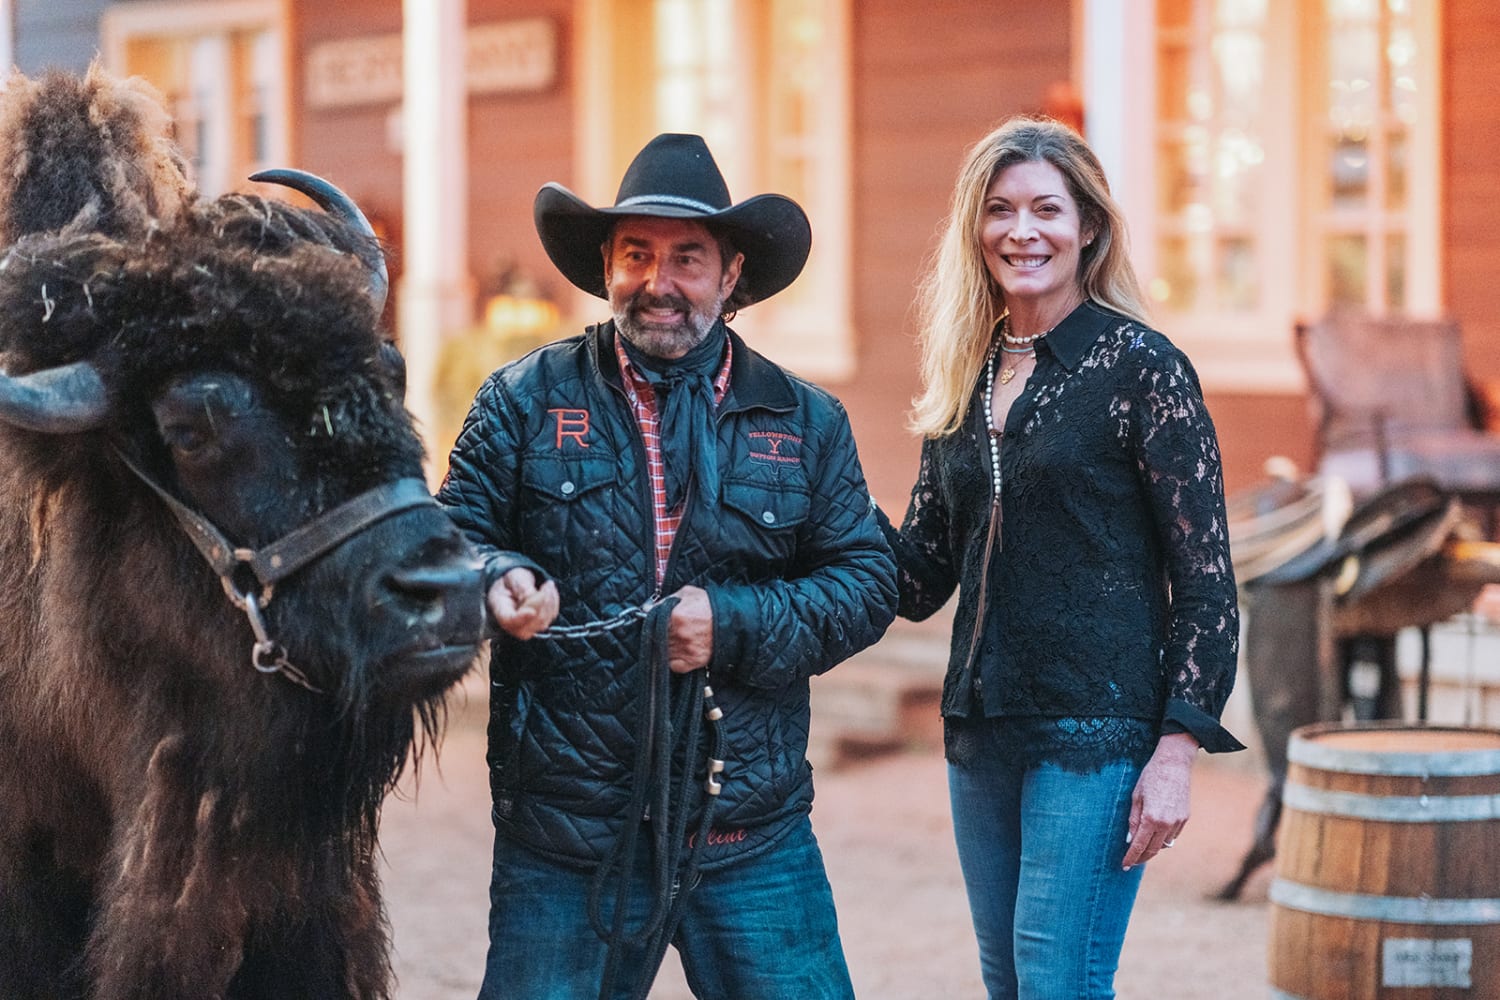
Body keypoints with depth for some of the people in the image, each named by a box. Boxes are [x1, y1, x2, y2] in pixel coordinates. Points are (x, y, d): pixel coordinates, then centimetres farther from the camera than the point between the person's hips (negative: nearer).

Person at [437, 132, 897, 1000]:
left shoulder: (805, 423, 8)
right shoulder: (526, 401, 5)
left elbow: (867, 581, 4)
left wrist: (735, 624, -12)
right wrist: (498, 579, -18)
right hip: (564, 835, -1)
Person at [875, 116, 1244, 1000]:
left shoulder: (1139, 366, -6)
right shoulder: (964, 378, 12)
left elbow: (1205, 577, -8)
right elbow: (920, 578, 12)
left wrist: (1178, 748, -14)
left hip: (1099, 728, -6)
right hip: (982, 728, 6)